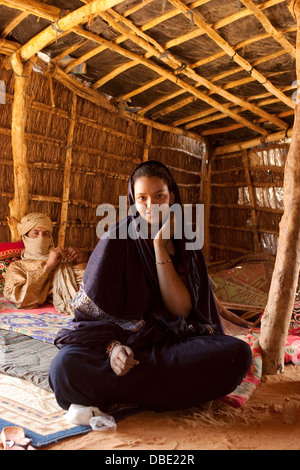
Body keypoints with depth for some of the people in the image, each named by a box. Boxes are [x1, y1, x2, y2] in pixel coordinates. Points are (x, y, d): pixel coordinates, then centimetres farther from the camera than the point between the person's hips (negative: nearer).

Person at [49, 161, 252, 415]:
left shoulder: (185, 244, 4)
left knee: (239, 352, -26)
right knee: (67, 364, -34)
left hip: (171, 341, 4)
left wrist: (160, 246, -13)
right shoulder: (117, 239, -4)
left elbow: (181, 309, -9)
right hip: (119, 335, -3)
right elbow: (92, 308, -6)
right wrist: (113, 345, -26)